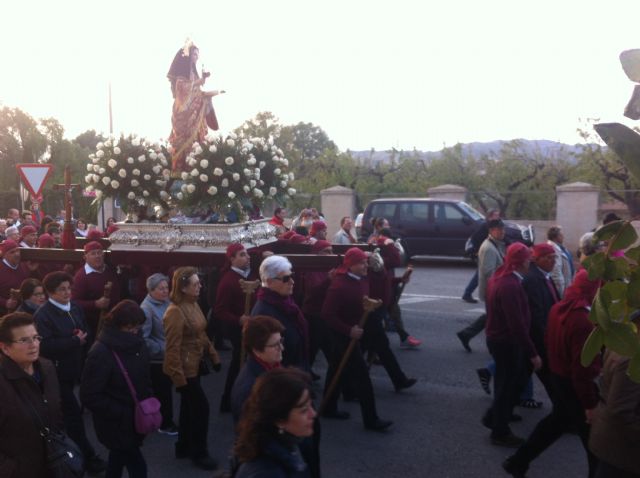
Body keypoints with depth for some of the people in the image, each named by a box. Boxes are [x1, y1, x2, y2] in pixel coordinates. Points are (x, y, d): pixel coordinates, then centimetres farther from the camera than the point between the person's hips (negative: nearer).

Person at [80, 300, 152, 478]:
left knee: (119, 460, 24)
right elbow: (90, 396, -22)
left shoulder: (137, 344, -1)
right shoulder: (100, 353, -23)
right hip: (115, 423, -7)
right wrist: (124, 413, -22)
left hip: (134, 419, 7)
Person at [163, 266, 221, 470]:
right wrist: (178, 378, -21)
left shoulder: (193, 304, 4)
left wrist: (214, 356, 12)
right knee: (201, 407, -1)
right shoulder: (175, 312, -22)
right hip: (185, 368, -8)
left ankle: (183, 447, 33)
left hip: (194, 365, 8)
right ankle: (199, 453, 14)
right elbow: (172, 348, -22)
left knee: (189, 407, 18)